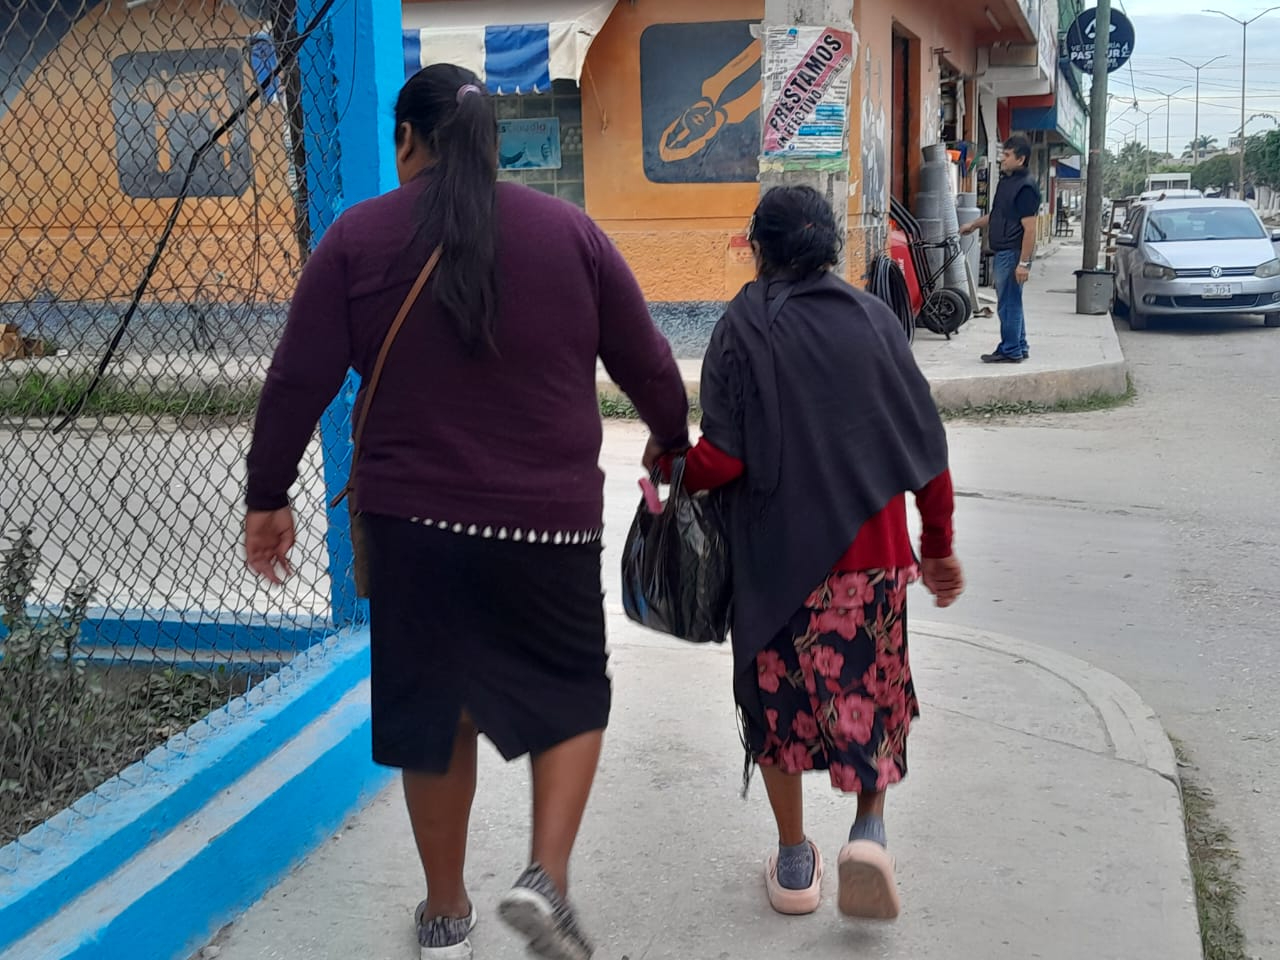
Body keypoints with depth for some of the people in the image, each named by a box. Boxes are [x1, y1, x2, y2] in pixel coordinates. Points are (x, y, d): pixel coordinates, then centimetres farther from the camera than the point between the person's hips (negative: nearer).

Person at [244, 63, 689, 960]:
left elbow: (299, 380, -3)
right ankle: (547, 878, 1)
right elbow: (647, 364, 5)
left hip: (410, 520, 1)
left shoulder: (359, 238, 0)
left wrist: (269, 497, 8)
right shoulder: (569, 230, 2)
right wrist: (673, 444, 23)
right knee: (572, 696, 18)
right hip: (547, 519, 0)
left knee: (433, 712, 15)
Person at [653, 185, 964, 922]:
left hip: (776, 549, -2)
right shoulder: (874, 319, 1)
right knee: (871, 684, 17)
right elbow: (926, 444, 1)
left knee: (781, 690, 13)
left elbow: (724, 457, -15)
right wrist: (939, 545, 12)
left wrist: (671, 471, 6)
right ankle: (870, 828, 0)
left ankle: (795, 862, 19)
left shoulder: (744, 328, -7)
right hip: (871, 547, 2)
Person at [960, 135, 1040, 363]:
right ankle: (1020, 348, 25)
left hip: (1014, 252, -10)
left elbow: (1029, 228, -22)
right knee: (1012, 302, 16)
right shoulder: (1007, 181, 13)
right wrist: (974, 225, 24)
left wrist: (1024, 262, -24)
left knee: (1009, 303, -3)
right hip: (1003, 251, 10)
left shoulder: (1025, 187, -18)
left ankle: (1010, 351, 4)